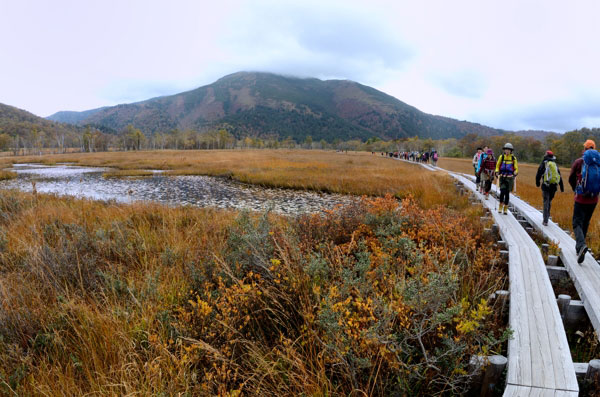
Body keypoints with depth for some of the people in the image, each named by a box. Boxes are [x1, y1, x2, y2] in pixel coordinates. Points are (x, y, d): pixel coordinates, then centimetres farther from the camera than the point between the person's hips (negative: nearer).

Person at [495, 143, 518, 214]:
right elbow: (497, 165, 11)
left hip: (510, 178, 0)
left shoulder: (513, 158, 3)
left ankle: (505, 209, 13)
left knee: (507, 193, 3)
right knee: (502, 191, -14)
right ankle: (500, 206, 4)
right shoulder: (501, 157, 3)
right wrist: (497, 171, -6)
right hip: (502, 177, 0)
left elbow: (516, 168, 7)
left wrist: (515, 173, -12)